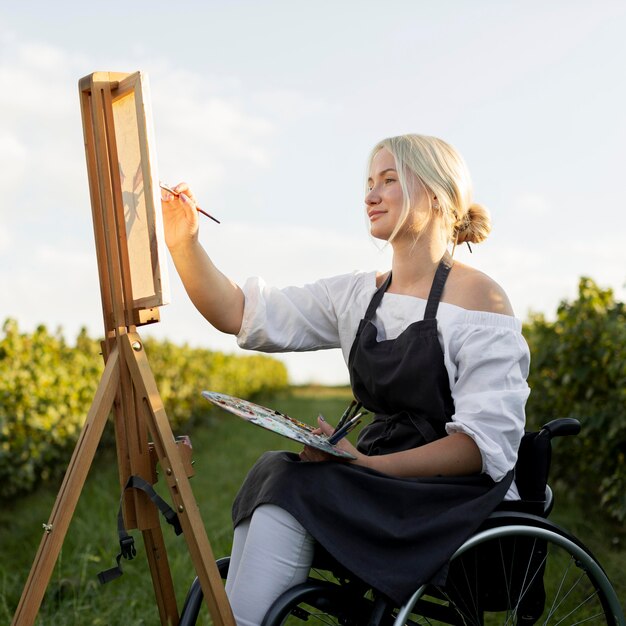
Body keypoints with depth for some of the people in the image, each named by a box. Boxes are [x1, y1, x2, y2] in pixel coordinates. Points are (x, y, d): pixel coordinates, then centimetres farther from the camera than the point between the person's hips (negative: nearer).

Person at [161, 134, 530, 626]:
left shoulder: (480, 300, -9)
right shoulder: (357, 297, 10)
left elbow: (485, 446, -16)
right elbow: (240, 315, 5)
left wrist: (367, 465, -26)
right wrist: (184, 242, -10)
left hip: (456, 496, -6)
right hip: (379, 478, 6)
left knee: (292, 485, -24)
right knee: (273, 473, -20)